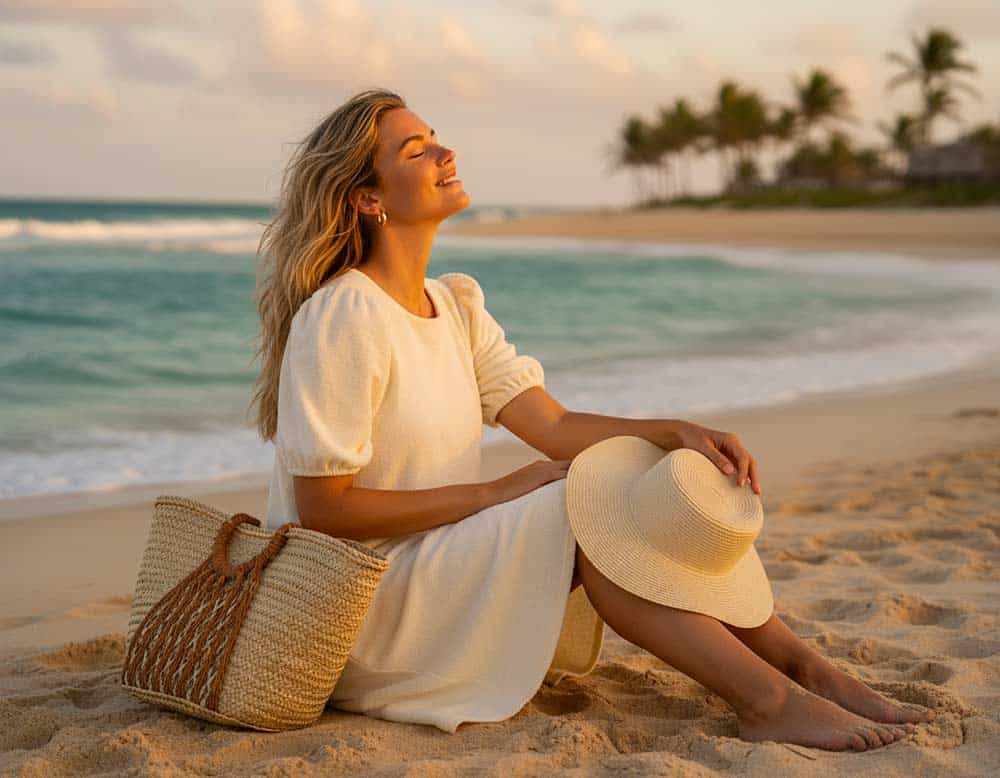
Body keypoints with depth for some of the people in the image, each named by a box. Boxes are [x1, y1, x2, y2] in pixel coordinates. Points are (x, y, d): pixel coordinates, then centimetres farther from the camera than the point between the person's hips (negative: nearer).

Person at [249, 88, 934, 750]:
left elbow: (555, 427, 2)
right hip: (360, 602, -8)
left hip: (448, 564, 8)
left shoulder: (455, 304, 9)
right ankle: (767, 702, -22)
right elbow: (322, 508, -21)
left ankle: (805, 666, -10)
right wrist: (493, 492, -18)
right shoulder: (343, 319, -18)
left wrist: (680, 432, -14)